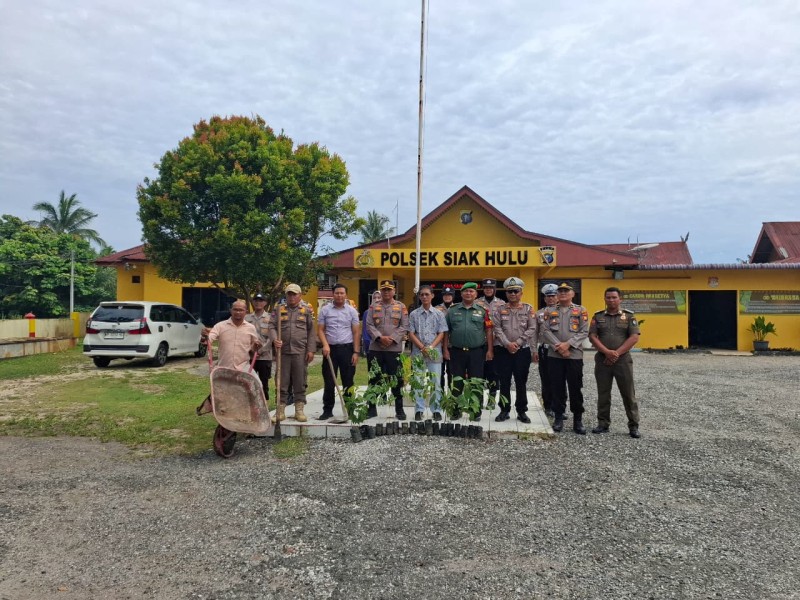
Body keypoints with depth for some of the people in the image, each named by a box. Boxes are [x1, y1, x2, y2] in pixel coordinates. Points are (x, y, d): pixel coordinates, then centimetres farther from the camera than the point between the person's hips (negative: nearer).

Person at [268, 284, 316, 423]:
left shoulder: (307, 310, 8)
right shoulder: (279, 310, 10)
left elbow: (311, 331, 5)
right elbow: (272, 326, 3)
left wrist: (311, 350, -2)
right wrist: (274, 339, -17)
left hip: (300, 352, -1)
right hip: (283, 351, 1)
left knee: (300, 382, 4)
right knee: (282, 382, 5)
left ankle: (299, 410, 13)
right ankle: (280, 409, 13)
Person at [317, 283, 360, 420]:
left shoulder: (352, 311, 4)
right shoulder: (325, 310, 4)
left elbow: (356, 333, 2)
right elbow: (320, 330, 4)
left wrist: (356, 352, -4)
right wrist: (325, 345, -12)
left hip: (347, 348, 0)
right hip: (330, 349, 0)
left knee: (348, 382, 5)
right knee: (329, 382, 4)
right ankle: (327, 410, 13)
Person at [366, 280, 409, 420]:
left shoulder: (401, 307, 6)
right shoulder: (373, 307, 9)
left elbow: (404, 326, -1)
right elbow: (369, 325, 1)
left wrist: (392, 338, -13)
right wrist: (380, 337, -14)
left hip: (394, 348, -1)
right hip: (375, 348, 2)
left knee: (396, 379, 3)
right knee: (374, 378, 8)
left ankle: (399, 409, 13)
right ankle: (372, 408, 18)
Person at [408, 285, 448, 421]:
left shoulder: (439, 314, 6)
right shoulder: (414, 314, 6)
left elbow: (441, 334, 2)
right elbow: (411, 334, 2)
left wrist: (431, 347, -12)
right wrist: (422, 348, -10)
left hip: (435, 353, 0)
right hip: (418, 352, 0)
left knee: (436, 382, 1)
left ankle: (436, 410, 10)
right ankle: (419, 410, 10)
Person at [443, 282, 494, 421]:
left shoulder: (482, 311, 5)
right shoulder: (452, 310, 7)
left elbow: (488, 331, 3)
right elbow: (446, 332, 9)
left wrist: (490, 350, -3)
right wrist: (445, 349, 3)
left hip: (476, 352, -1)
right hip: (457, 351, 1)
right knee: (457, 383, 8)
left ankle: (476, 411, 13)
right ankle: (456, 410, 18)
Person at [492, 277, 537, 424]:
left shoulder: (529, 309, 4)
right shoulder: (499, 309, 6)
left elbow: (531, 329, -3)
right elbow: (497, 329, -2)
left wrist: (517, 343, -12)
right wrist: (507, 344, -14)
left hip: (522, 350, 0)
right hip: (503, 350, 1)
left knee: (521, 382, 5)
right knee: (504, 382, 5)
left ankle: (522, 411, 15)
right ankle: (504, 410, 14)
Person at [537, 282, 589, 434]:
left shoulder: (581, 311, 5)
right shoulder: (549, 311, 9)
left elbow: (584, 332, -3)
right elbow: (545, 331, -2)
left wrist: (568, 344, -15)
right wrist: (558, 347, -13)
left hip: (575, 355, -1)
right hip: (554, 355, 1)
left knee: (575, 388, 2)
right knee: (557, 387, 6)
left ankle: (578, 420, 13)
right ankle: (559, 417, 16)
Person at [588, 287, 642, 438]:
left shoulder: (629, 316, 4)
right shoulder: (598, 316, 8)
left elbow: (634, 337, -5)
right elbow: (592, 337, -1)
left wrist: (617, 353, -13)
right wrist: (607, 352, -14)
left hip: (623, 360, -1)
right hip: (602, 360, 2)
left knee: (628, 393, 1)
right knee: (603, 393, 7)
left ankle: (633, 426, 10)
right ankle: (603, 424, 16)